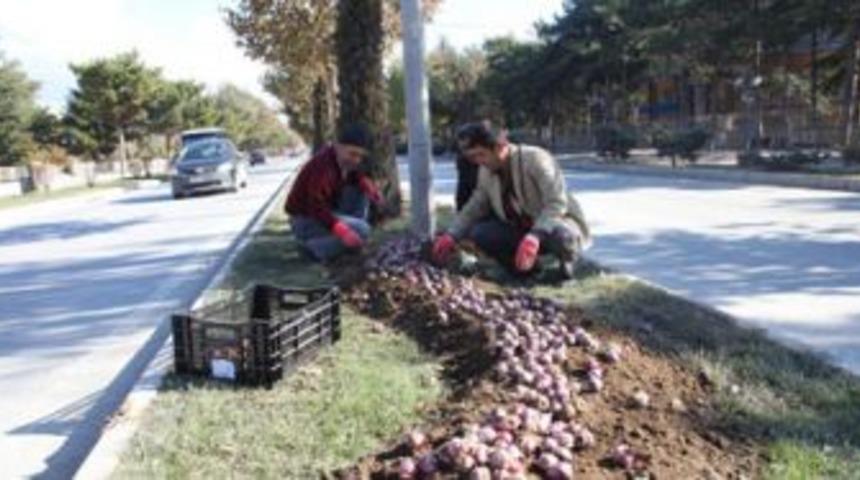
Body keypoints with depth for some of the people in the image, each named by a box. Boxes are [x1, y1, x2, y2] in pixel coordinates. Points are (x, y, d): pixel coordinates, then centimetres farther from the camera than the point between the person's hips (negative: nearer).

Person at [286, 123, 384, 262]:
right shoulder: (322, 166, -31)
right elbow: (316, 207, -35)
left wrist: (366, 183, -10)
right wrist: (341, 230, -46)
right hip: (306, 221, -9)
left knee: (361, 190, 0)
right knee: (362, 230, -23)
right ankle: (315, 246, -9)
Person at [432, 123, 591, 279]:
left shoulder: (535, 159, -21)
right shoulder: (486, 172, -2)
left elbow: (557, 203, -30)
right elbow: (474, 209, 7)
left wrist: (535, 236, -44)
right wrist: (452, 236, -9)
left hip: (559, 221, -6)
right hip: (522, 229, 6)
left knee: (559, 235, -40)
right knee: (480, 233, -16)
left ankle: (567, 257, -3)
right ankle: (527, 265, 3)